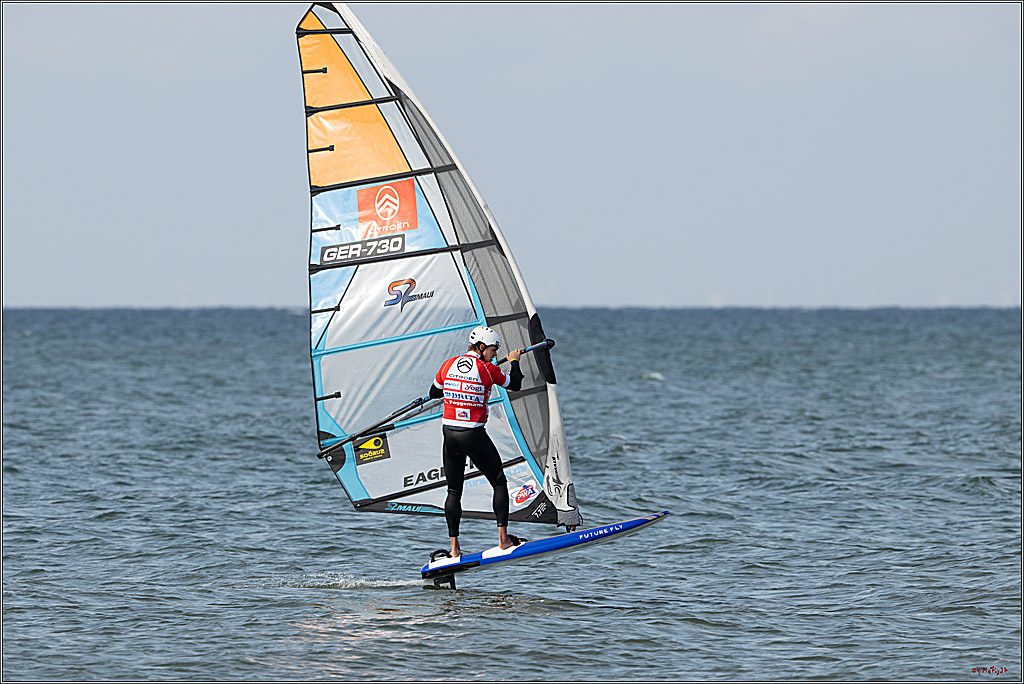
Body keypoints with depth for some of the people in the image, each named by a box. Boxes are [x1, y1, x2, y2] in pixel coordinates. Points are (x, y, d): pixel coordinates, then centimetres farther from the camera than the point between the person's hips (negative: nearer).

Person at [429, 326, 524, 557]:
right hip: (473, 435, -4)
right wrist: (514, 361, 24)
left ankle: (454, 547, 8)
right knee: (499, 483, 11)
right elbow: (515, 385, 8)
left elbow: (434, 393, 16)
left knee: (454, 491, 12)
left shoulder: (449, 364, 3)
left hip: (449, 432, 4)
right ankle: (503, 539, 6)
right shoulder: (488, 370, -8)